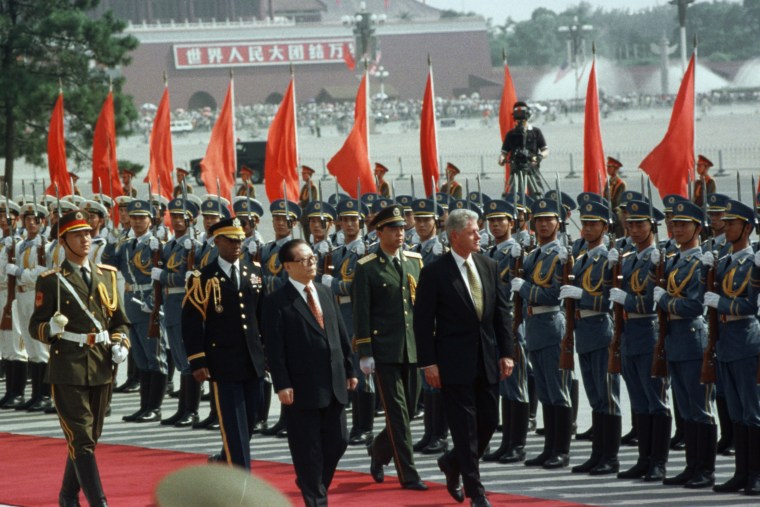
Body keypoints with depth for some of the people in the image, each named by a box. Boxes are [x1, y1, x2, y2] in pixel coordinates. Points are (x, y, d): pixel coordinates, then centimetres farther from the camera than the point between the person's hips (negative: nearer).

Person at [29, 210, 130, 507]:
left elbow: (120, 321, 18)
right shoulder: (51, 281, -3)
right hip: (68, 369, -5)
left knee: (87, 438, 14)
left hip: (101, 369, 5)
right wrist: (52, 328, -24)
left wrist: (120, 344, -1)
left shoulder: (107, 275, 12)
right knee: (82, 440, -10)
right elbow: (36, 327, -2)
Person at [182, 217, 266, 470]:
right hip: (224, 365, -5)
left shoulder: (254, 273, 11)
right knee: (235, 428, -6)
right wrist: (198, 362, -11)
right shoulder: (203, 279, -5)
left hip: (253, 362, 5)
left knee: (248, 423, 11)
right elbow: (192, 323, -6)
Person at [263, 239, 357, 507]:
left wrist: (349, 370, 13)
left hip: (334, 384, 6)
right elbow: (274, 348, -10)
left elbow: (341, 334, 17)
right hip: (303, 387, -6)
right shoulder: (278, 301, -7)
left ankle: (315, 484, 29)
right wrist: (282, 385, -15)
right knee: (309, 449, 0)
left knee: (338, 441, 8)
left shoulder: (326, 293, 13)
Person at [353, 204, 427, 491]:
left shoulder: (415, 261, 11)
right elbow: (362, 314, -5)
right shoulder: (367, 268, -4)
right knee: (398, 412, -5)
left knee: (408, 410, 9)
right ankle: (408, 474, -2)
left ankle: (379, 450, 34)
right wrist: (365, 354, -10)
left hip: (413, 348, 5)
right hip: (385, 350, -5)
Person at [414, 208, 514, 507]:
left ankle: (453, 463, 33)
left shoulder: (489, 266, 7)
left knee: (488, 422, 8)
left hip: (487, 361, 5)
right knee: (465, 427, -1)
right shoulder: (434, 273, -9)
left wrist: (506, 353, 4)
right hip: (455, 363, -5)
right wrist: (428, 363, -12)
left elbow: (502, 312, 10)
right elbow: (423, 321, -8)